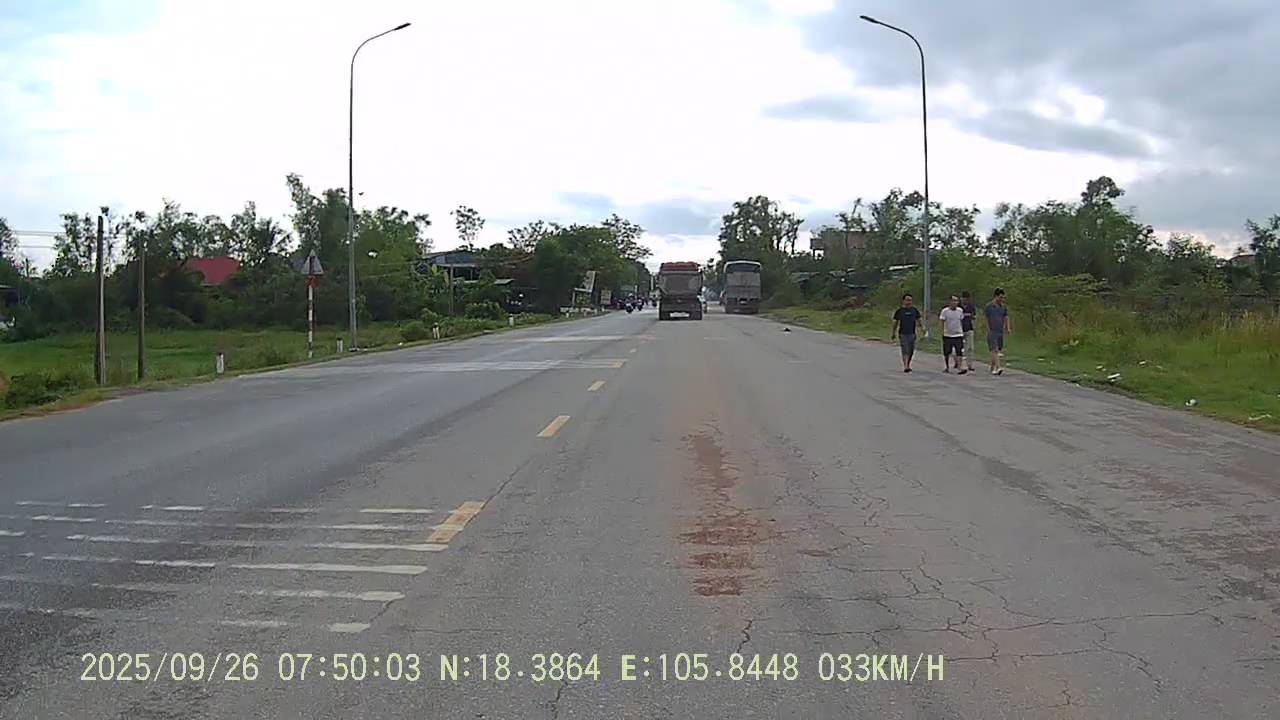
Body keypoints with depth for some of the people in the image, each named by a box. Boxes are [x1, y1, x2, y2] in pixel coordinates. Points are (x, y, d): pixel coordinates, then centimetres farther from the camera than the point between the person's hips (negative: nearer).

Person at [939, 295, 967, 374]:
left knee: (959, 352, -8)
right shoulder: (945, 311, -3)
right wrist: (942, 332, -7)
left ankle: (959, 367, -9)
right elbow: (942, 321, -2)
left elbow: (961, 321, 15)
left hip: (958, 335, 2)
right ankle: (946, 367, 22)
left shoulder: (960, 311, 6)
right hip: (947, 335, -2)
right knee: (946, 353, 7)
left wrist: (962, 331, 15)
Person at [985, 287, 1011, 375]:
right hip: (992, 332, -5)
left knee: (997, 351, 9)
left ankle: (992, 368, 20)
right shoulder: (988, 306, -4)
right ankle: (997, 368, -25)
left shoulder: (1004, 307, 10)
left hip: (1001, 332, 5)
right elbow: (986, 320, -3)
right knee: (994, 350, -15)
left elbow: (1006, 318, 11)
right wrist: (988, 330, -8)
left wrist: (1007, 328, -3)